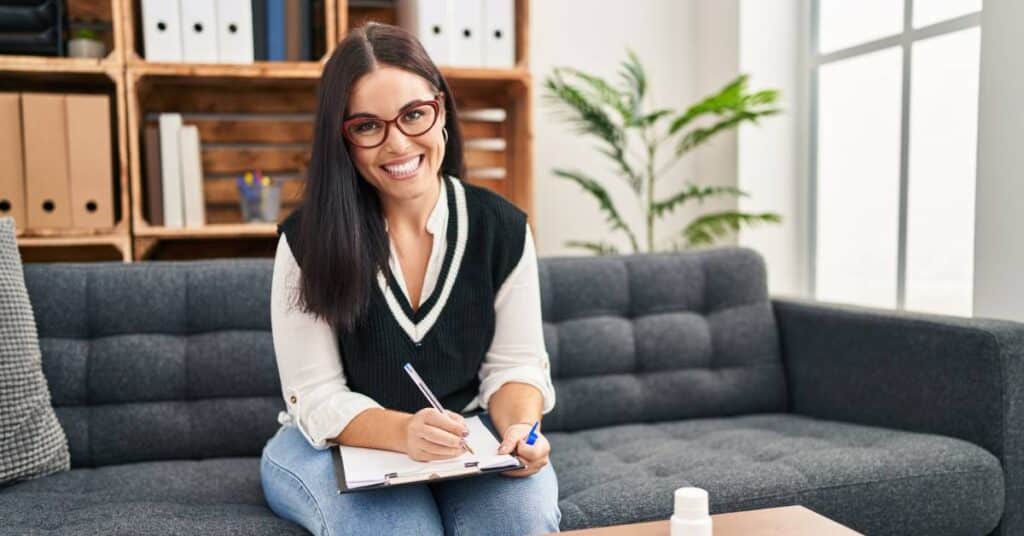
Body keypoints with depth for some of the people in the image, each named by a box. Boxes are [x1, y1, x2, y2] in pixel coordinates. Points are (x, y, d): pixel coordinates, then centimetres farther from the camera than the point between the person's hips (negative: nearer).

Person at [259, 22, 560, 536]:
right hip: (334, 445, -1)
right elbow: (317, 398, -14)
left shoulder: (503, 228, -8)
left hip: (468, 436, 2)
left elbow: (515, 364, -3)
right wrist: (404, 432, -33)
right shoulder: (307, 237, -15)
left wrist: (520, 428, -25)